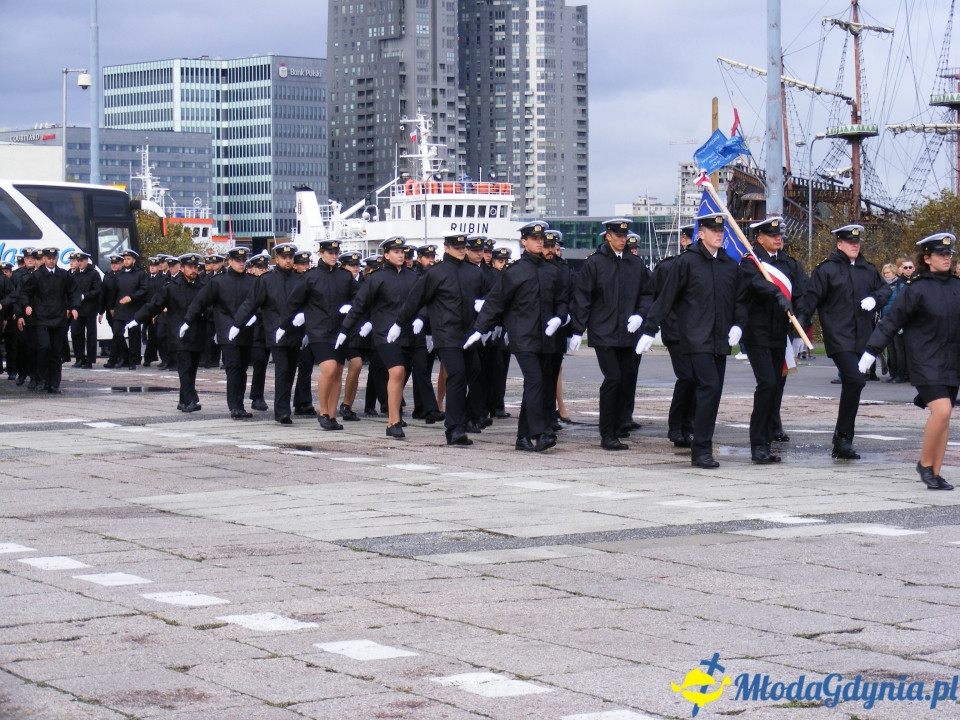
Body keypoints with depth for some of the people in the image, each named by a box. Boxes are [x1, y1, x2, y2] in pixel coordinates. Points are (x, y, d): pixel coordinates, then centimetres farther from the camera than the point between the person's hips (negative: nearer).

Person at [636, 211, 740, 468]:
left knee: (713, 391, 6)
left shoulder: (731, 265, 12)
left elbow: (739, 301, 21)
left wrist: (737, 326, 3)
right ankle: (701, 450, -12)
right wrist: (649, 329, -4)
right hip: (697, 339, -6)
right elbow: (666, 299, -2)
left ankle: (702, 447, 15)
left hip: (721, 341, 6)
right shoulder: (687, 262, -4)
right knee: (709, 387, -16)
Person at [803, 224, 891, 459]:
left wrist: (875, 299, 0)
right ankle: (843, 437, -10)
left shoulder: (867, 270, 14)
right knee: (855, 380, -21)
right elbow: (810, 299, -5)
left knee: (852, 386, 8)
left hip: (861, 339, 7)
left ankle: (842, 444, 16)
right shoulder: (826, 270, -3)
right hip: (838, 339, -6)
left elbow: (886, 290, 24)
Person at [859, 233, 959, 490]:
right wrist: (871, 351, -9)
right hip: (925, 361, -6)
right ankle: (925, 464, -1)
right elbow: (891, 322, -6)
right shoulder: (916, 289, -8)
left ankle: (935, 473, 13)